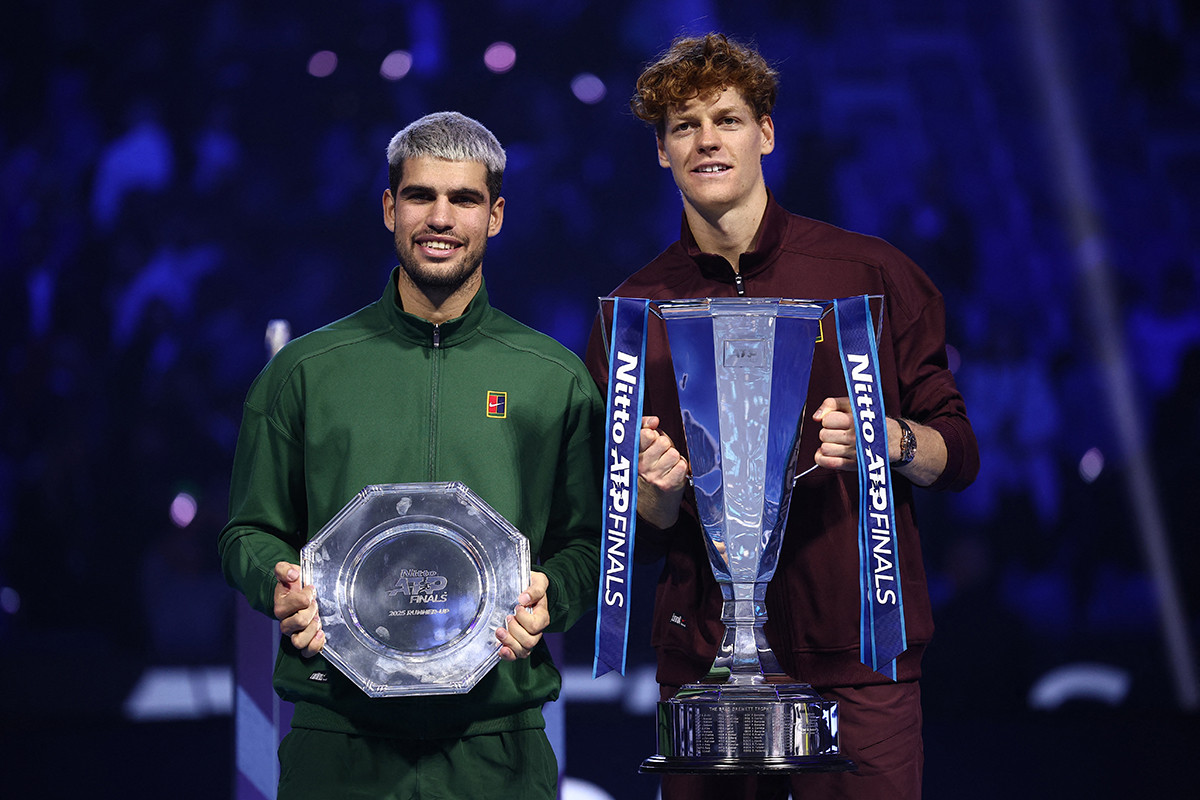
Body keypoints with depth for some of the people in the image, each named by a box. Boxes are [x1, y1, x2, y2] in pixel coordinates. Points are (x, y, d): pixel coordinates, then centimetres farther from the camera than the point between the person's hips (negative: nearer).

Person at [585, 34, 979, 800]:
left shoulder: (871, 273, 4)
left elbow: (958, 455, 6)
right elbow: (633, 533, 13)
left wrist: (888, 439, -15)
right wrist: (660, 490, -10)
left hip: (857, 657, -1)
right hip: (703, 658, 2)